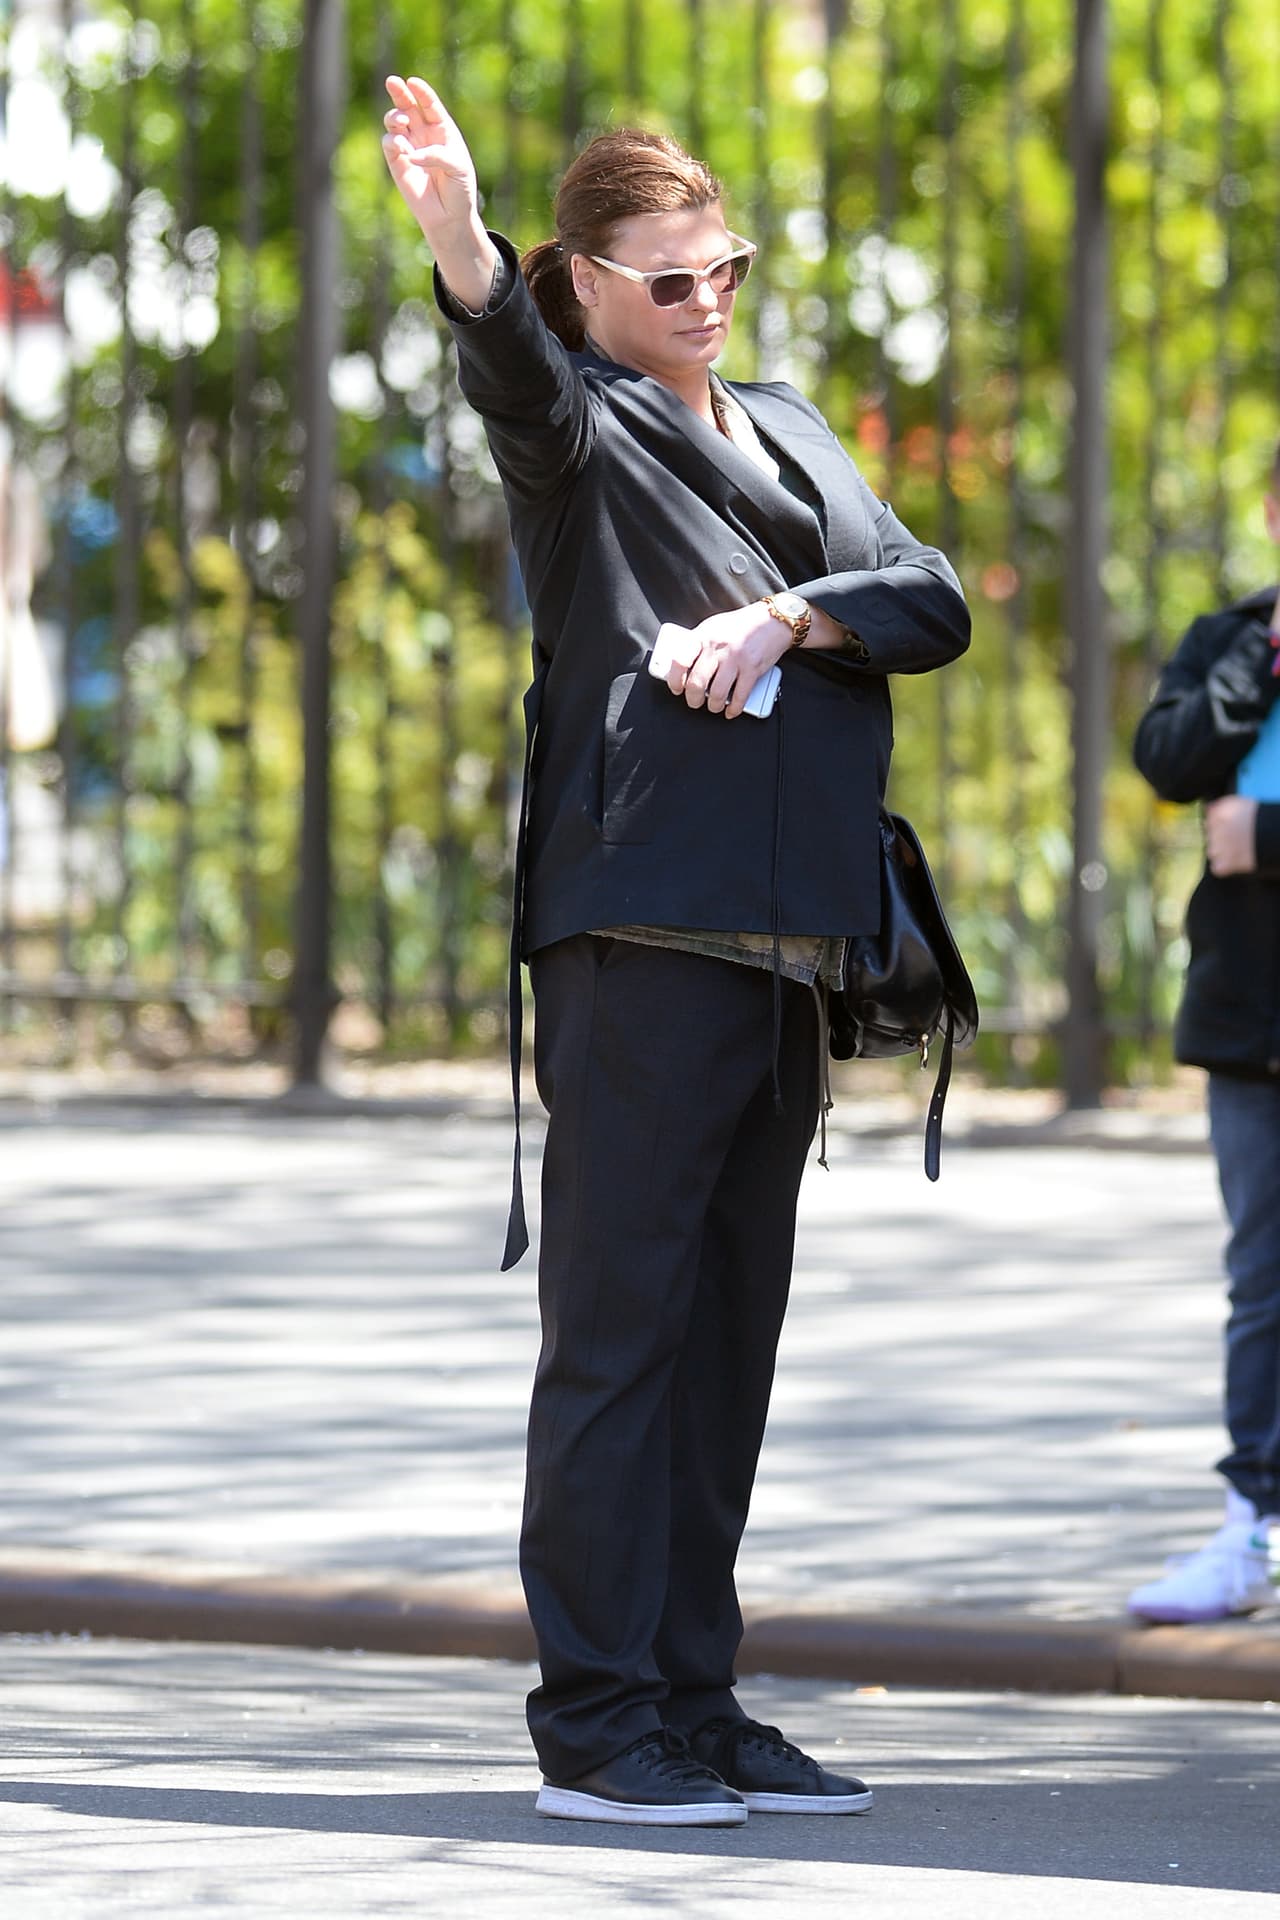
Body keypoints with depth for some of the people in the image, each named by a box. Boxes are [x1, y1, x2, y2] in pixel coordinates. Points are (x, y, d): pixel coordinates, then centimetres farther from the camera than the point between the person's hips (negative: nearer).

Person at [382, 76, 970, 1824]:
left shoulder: (788, 435, 21)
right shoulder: (578, 429, 2)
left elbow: (934, 601, 10)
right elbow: (516, 369, -23)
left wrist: (789, 618, -9)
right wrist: (459, 238, -44)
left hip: (783, 939, 7)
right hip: (639, 930, -7)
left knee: (731, 1327, 9)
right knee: (620, 1318, -8)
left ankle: (694, 1697, 15)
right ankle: (594, 1722, -7)